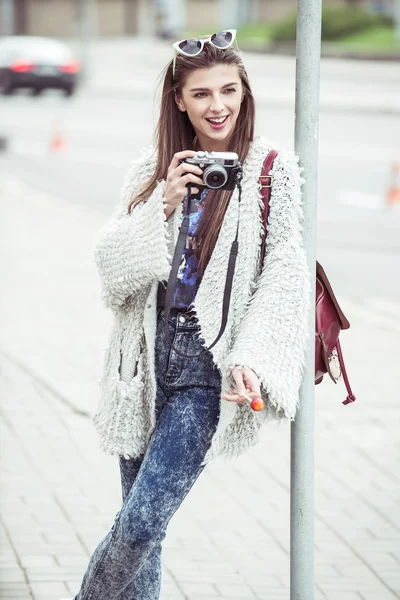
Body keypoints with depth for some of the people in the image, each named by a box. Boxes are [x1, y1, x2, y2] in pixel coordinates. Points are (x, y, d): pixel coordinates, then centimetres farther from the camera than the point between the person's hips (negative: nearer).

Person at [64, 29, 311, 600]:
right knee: (139, 525, 8)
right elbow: (110, 260, 2)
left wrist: (252, 359, -19)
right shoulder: (153, 170, 8)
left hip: (209, 365, -4)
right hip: (148, 355, 4)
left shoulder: (273, 172, -3)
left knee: (140, 523, -9)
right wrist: (164, 206, -12)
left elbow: (283, 277, -8)